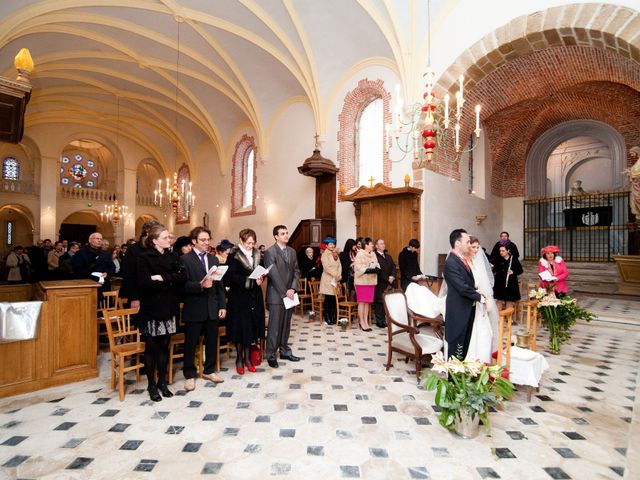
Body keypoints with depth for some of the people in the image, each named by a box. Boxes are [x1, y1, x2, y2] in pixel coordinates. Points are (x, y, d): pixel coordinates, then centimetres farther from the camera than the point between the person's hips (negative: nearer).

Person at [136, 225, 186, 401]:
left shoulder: (173, 257, 7)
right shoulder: (143, 258, -7)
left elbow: (182, 276, -7)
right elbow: (144, 283, -19)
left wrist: (162, 278, -18)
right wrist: (170, 282, -13)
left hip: (168, 307, 4)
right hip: (151, 309, -4)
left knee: (164, 346, 12)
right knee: (151, 347, 7)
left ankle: (162, 382, 26)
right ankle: (152, 385, 22)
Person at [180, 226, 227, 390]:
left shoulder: (214, 259, 10)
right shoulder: (185, 259, -6)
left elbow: (220, 284, 9)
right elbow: (183, 285, -13)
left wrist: (222, 306, 5)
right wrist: (200, 285, -28)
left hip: (212, 308, 5)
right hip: (194, 309, -5)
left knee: (212, 342, 14)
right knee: (190, 344, 9)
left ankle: (209, 370, 33)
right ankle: (190, 375, 27)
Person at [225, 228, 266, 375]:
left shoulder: (257, 254, 8)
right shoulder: (234, 255, -9)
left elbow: (262, 271, 12)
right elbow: (230, 276, -15)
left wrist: (261, 278, -10)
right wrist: (248, 280, -23)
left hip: (254, 296, 5)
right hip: (239, 297, -5)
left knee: (252, 326, 9)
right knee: (241, 327, 2)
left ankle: (248, 357, 22)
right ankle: (239, 359, 18)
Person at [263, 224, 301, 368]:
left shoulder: (292, 251, 11)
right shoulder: (270, 252, -9)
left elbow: (296, 271, 9)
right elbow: (273, 274, -14)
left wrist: (292, 288, -5)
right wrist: (284, 292, -14)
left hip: (289, 294, 6)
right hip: (276, 295, -6)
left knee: (286, 325, 14)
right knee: (274, 326, 0)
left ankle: (285, 351, 26)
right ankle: (271, 355, 13)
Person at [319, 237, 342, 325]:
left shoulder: (336, 254, 16)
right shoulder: (325, 255, -4)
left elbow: (339, 266, 9)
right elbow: (326, 267, -14)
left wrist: (339, 275, -6)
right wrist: (335, 275, -14)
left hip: (336, 280, 6)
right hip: (328, 280, -6)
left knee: (334, 299, 4)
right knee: (328, 299, -3)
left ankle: (333, 318, 12)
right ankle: (327, 318, 5)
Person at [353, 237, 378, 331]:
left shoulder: (373, 254, 14)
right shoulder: (360, 254, -8)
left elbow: (376, 265, 18)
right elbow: (358, 268, -14)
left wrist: (376, 269, -4)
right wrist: (368, 270, -23)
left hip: (371, 281, 6)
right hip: (362, 281, -6)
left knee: (368, 302, 8)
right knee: (362, 302, -2)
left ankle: (365, 322, 16)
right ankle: (362, 322, 7)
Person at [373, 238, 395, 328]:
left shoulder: (388, 256, 23)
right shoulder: (374, 256, -5)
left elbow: (393, 267, 16)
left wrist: (392, 276, -2)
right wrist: (387, 279, -10)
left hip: (389, 283, 6)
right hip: (380, 284, -6)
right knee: (379, 302, -2)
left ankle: (387, 320, 10)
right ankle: (380, 321, 7)